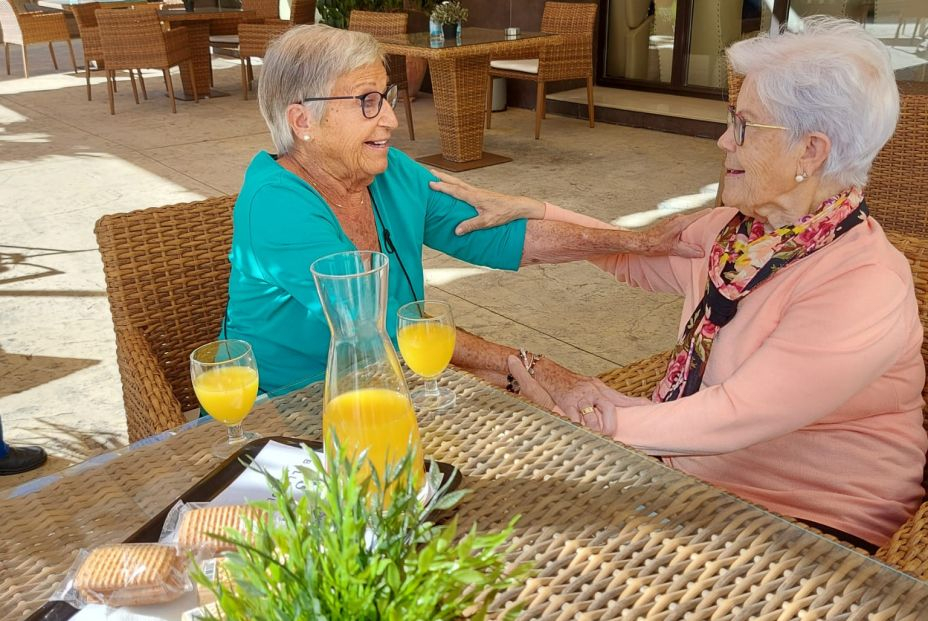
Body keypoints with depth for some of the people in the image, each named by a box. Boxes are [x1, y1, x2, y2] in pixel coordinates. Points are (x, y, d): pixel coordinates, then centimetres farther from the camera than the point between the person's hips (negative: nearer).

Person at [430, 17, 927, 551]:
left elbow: (729, 418, -27)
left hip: (814, 527, -6)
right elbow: (638, 258, 18)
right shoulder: (736, 229, 1)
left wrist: (590, 420, -21)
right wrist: (529, 208, 13)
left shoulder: (866, 286, -24)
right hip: (691, 474, 7)